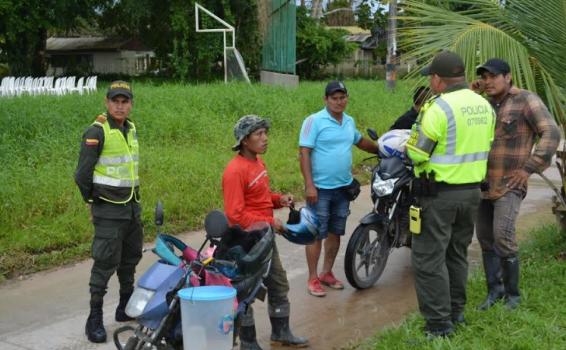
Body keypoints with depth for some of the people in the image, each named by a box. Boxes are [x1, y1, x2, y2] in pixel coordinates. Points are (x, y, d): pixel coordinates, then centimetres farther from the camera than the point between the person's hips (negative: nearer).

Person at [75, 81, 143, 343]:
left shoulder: (131, 129, 10)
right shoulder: (96, 132, -14)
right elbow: (82, 174, -13)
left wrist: (133, 194, 17)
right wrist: (92, 202, -4)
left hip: (132, 206, 8)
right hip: (108, 211, -8)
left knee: (130, 258, 16)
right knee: (105, 262, -8)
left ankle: (126, 307, 31)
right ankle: (95, 318, -1)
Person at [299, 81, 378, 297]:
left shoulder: (349, 121, 10)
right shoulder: (314, 121, -10)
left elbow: (360, 141, 30)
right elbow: (304, 153, -14)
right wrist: (309, 185, -19)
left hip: (343, 187, 6)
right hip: (320, 189, -6)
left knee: (335, 233, 13)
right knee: (317, 235, -1)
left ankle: (327, 273, 27)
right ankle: (313, 278, 9)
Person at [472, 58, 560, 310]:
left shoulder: (526, 100, -8)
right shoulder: (486, 104, 11)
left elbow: (551, 133, -15)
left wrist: (529, 168, -18)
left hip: (509, 185, -6)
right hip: (483, 183, 7)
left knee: (503, 237, -15)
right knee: (485, 238, 8)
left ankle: (512, 293, 2)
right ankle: (494, 289, 20)